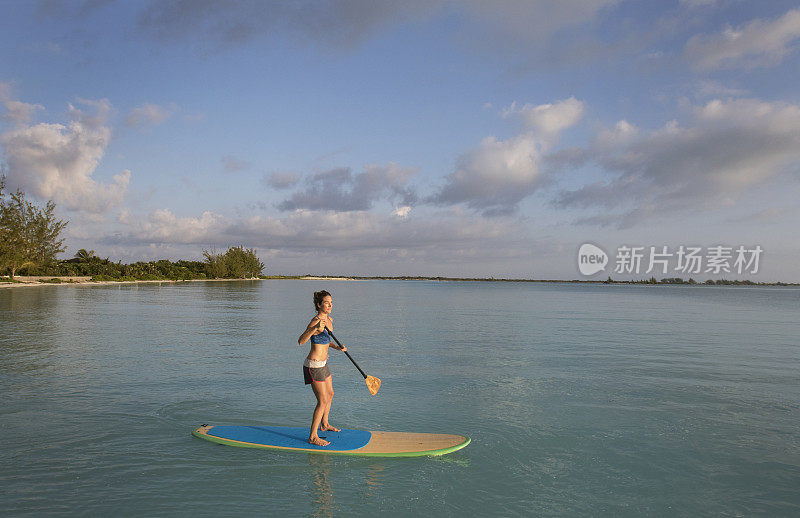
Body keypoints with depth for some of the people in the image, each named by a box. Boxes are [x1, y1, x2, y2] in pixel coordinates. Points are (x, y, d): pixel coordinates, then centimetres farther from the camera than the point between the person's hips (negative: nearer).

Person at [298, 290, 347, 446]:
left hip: (322, 363, 9)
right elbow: (301, 341, -32)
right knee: (323, 401, -4)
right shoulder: (316, 321, -21)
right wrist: (315, 328, -43)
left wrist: (336, 347, 6)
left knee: (330, 395, 24)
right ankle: (313, 437, 8)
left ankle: (324, 425, 44)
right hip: (314, 366, -9)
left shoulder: (329, 319, 6)